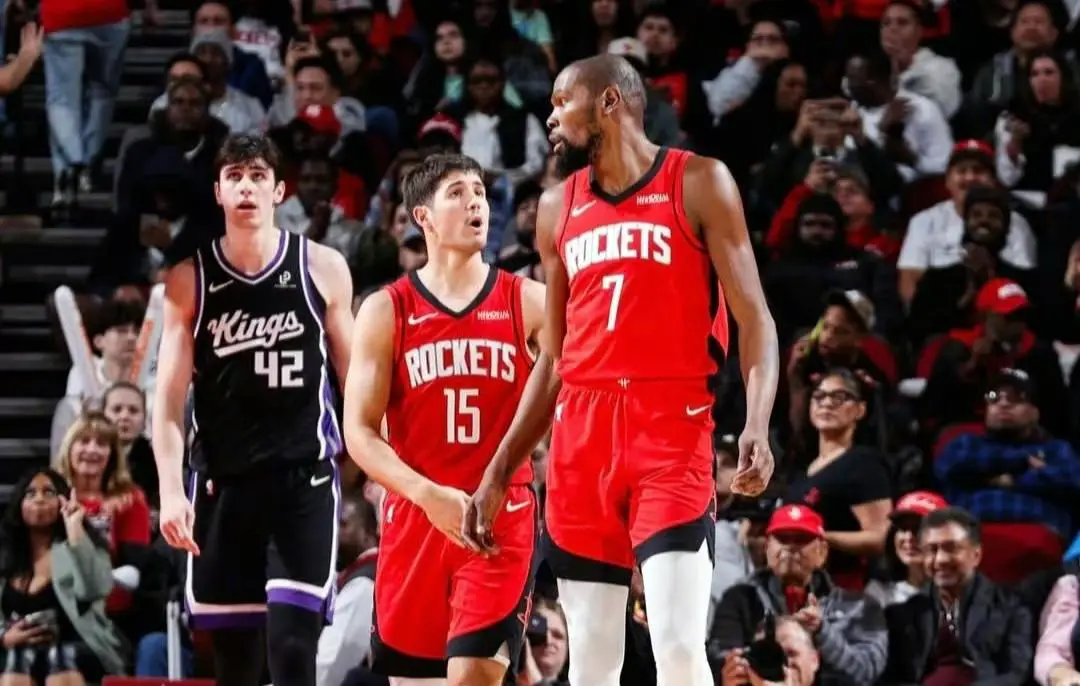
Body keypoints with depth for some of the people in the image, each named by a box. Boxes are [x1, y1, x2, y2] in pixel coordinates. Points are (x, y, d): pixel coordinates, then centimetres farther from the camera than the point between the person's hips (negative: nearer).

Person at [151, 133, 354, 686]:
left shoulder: (322, 269, 3)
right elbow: (168, 398, 1)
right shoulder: (189, 281, 4)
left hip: (304, 479, -2)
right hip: (223, 481, 2)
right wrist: (170, 491, -10)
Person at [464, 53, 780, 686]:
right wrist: (500, 471, 16)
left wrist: (758, 425, -19)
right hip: (582, 433, 5)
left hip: (672, 429, -5)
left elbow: (753, 317, -3)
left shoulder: (699, 184, 1)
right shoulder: (558, 207, 17)